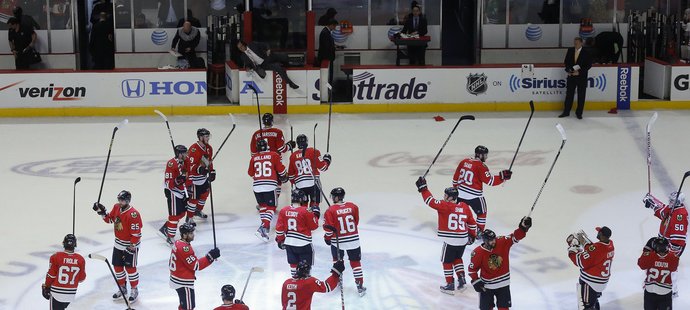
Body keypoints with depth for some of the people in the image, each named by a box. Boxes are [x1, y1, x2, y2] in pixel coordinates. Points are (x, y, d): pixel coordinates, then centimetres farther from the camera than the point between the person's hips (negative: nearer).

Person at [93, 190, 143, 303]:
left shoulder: (133, 214, -27)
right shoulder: (116, 207, -2)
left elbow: (136, 233, -24)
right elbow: (109, 219, 13)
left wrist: (131, 247, -21)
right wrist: (102, 212, -5)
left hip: (130, 244, -8)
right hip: (118, 243, 8)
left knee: (130, 268, 0)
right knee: (117, 266, 14)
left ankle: (134, 290, 17)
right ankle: (122, 287, 31)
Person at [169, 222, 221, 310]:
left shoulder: (178, 243, 6)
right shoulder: (184, 248, -26)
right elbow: (196, 265, -25)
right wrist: (210, 256, -25)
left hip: (176, 279, 10)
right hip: (183, 283, -10)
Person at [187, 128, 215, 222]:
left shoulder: (208, 148, 3)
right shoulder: (194, 149, -25)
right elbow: (190, 165, -27)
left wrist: (212, 171, 14)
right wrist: (200, 169, -39)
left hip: (204, 176, 9)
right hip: (195, 178, -9)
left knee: (204, 194, 22)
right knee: (194, 198, -4)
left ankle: (198, 210, 45)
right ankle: (189, 217, 9)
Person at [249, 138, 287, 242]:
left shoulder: (254, 158, 8)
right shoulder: (274, 155, 1)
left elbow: (250, 173, 18)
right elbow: (280, 169, 2)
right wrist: (285, 177, 22)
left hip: (257, 186, 3)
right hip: (270, 186, -3)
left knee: (262, 205, 23)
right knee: (271, 207, 1)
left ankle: (265, 225, 25)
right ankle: (263, 227, -16)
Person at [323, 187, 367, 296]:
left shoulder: (331, 211, -13)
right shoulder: (353, 207, -3)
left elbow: (328, 227, -12)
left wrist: (327, 238, 6)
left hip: (337, 241, -1)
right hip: (353, 240, 2)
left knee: (337, 260, 23)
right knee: (355, 262, 7)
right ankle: (360, 286, 5)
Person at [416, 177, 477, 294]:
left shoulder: (445, 206, -13)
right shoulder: (465, 207, 5)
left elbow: (430, 201, -17)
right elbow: (472, 223, 13)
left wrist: (423, 188, -11)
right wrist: (472, 236, 26)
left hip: (450, 241, -6)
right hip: (463, 240, 6)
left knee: (447, 261, 12)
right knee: (457, 258, 28)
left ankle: (450, 285, 16)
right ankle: (462, 280, 18)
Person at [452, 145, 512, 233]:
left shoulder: (464, 162, 5)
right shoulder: (481, 166, -15)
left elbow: (456, 177, 11)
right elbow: (489, 181, -17)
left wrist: (456, 188, 24)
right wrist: (502, 177, -14)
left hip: (460, 193, 6)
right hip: (474, 195, -6)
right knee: (482, 212, 15)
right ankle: (479, 232, 16)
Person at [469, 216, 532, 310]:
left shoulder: (502, 243, -13)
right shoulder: (478, 253, -18)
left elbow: (515, 237, -19)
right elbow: (472, 269, -7)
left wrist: (523, 227, -36)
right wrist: (476, 281, -13)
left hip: (503, 283, 2)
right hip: (486, 285, -2)